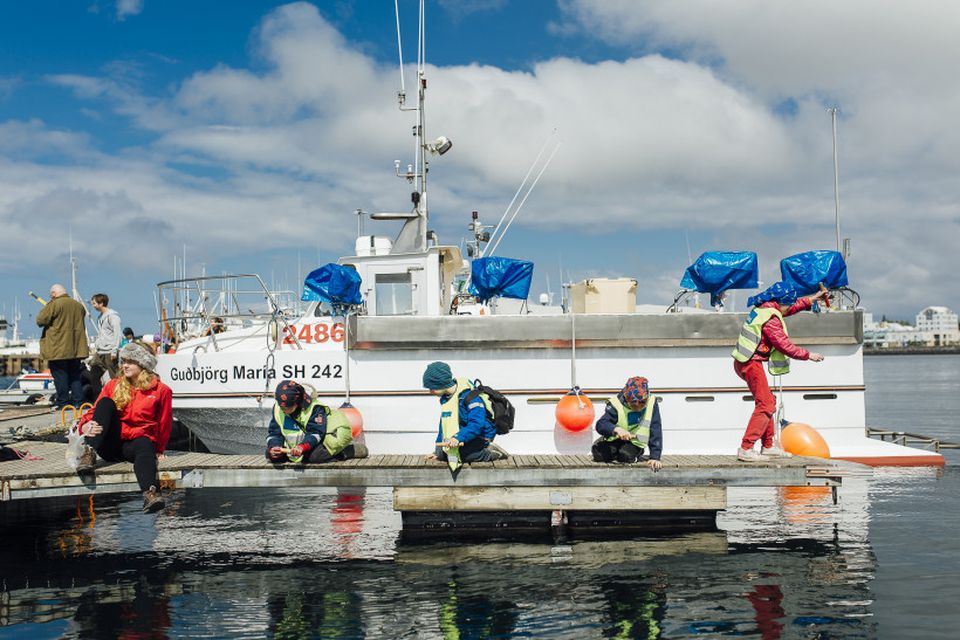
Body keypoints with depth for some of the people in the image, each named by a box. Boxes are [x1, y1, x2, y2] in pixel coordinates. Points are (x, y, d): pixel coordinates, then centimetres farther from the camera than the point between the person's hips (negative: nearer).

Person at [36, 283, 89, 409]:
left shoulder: (53, 305, -11)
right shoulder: (79, 305, 10)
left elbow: (40, 321, -9)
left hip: (58, 349, -6)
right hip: (76, 348, 6)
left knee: (60, 376, -1)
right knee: (75, 375, 12)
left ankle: (62, 402, -1)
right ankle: (78, 401, 9)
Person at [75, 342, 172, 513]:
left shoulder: (161, 390, 5)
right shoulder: (113, 386, 13)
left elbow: (164, 424, 13)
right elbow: (95, 412, 6)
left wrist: (159, 450, 19)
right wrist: (86, 426, -17)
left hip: (137, 441, -3)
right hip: (110, 444, 3)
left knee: (145, 446, -40)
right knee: (106, 402, -19)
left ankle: (150, 493, -69)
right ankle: (89, 454, -34)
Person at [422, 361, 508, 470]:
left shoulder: (470, 396, -25)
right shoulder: (445, 398, 3)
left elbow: (476, 424, -35)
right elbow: (444, 424, 10)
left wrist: (458, 437, -47)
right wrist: (438, 451, 5)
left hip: (481, 436, -9)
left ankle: (490, 454, -10)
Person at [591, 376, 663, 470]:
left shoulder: (651, 403, -21)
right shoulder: (616, 403, -24)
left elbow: (655, 433, -20)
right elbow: (600, 425, -32)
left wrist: (655, 457, -27)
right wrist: (616, 429, -53)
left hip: (634, 442, -1)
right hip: (614, 439, 1)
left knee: (626, 456, -29)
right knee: (599, 454, -19)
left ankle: (635, 455, 8)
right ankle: (614, 453, 15)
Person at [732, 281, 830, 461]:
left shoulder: (764, 308, 11)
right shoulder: (771, 319, -19)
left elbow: (793, 307, 29)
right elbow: (786, 346, -16)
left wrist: (815, 297, 35)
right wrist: (808, 355, -4)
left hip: (744, 362, 10)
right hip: (752, 364, -10)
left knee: (768, 401, 18)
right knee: (765, 404, -9)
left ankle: (768, 446, 26)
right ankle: (745, 450, -13)